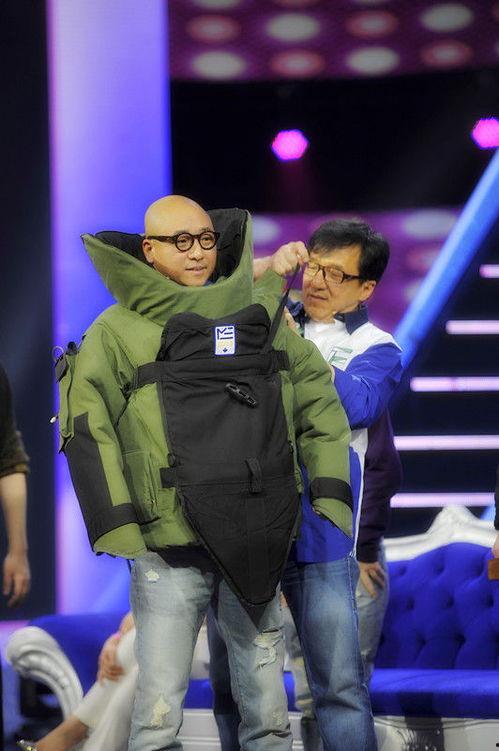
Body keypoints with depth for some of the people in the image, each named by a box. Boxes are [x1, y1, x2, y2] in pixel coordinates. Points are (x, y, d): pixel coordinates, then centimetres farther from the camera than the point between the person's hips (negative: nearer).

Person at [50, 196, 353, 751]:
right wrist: (117, 529, -14)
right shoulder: (117, 332, -1)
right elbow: (86, 430, -6)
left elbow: (319, 400, 15)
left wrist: (329, 496, 8)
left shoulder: (260, 315, 9)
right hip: (168, 554, -3)